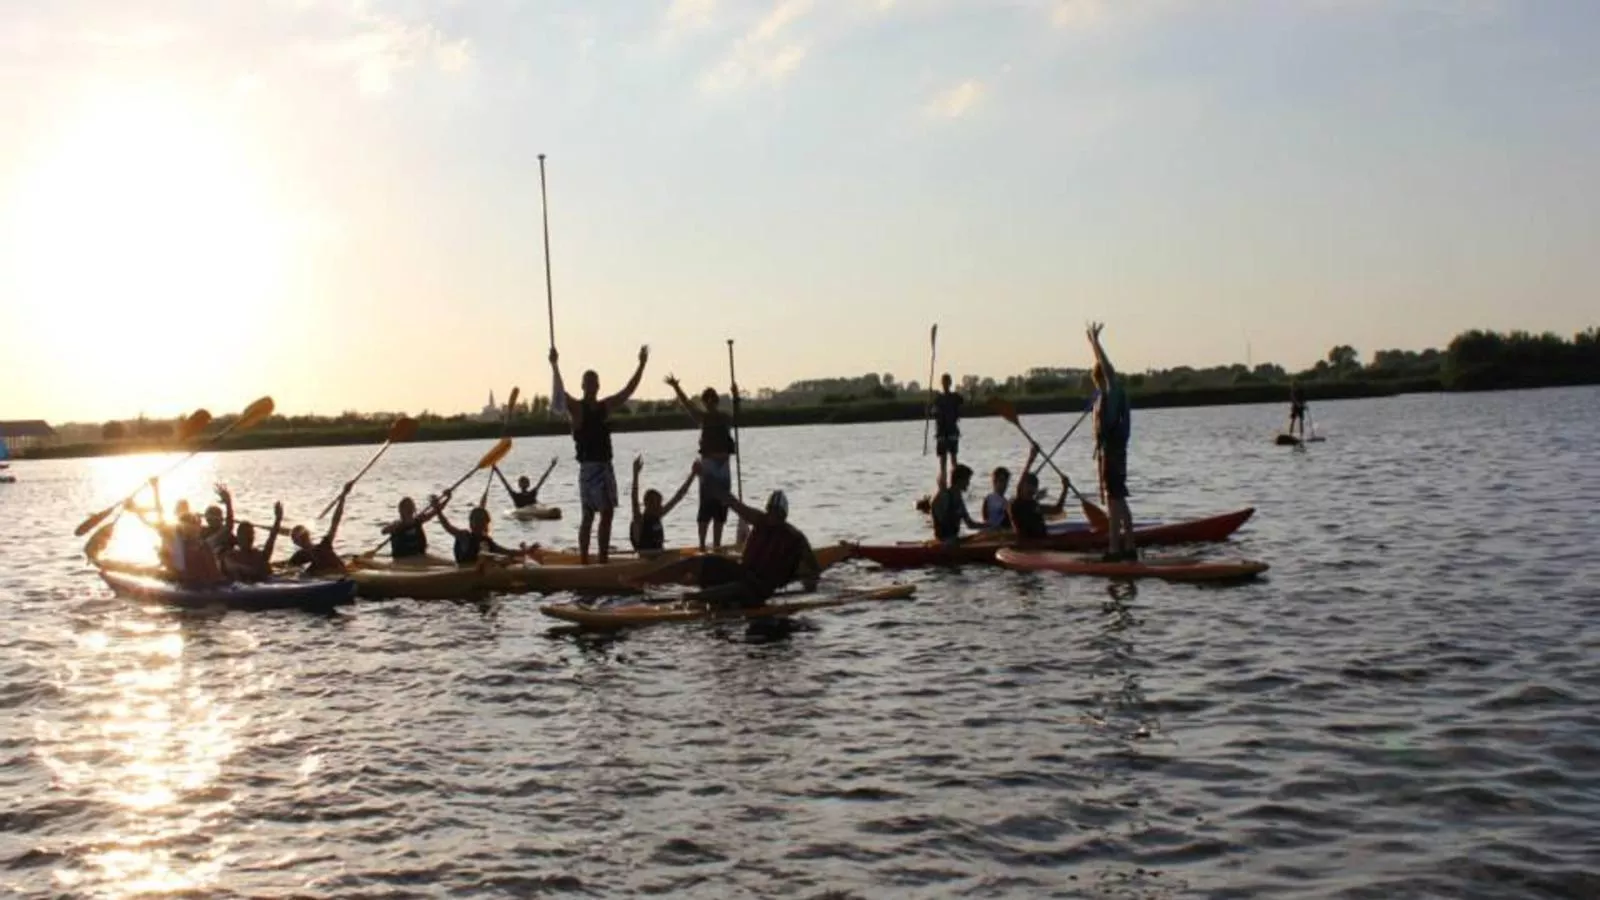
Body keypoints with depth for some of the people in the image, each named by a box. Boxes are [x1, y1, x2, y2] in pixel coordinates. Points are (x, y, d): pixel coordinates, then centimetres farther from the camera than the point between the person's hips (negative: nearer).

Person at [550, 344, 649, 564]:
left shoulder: (606, 406, 12)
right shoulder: (576, 407, -4)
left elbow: (629, 390, 13)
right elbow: (561, 392, -20)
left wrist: (642, 365, 9)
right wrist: (555, 366, -31)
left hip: (605, 465, 6)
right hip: (588, 466, -6)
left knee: (607, 513, 7)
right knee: (588, 515, -8)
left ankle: (603, 557, 13)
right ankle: (584, 560, -8)